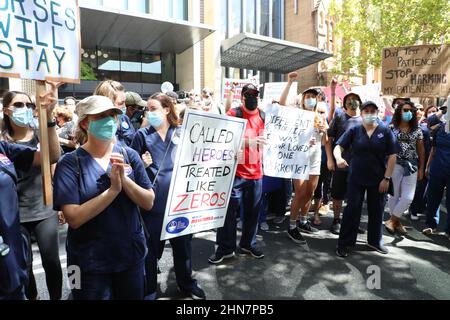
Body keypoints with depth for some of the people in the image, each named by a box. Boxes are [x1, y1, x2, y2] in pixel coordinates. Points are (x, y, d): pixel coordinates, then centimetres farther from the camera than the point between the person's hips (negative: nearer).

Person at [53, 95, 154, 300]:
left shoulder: (129, 155, -4)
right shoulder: (70, 163, -11)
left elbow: (148, 203, -6)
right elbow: (73, 218, -19)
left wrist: (124, 179, -21)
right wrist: (113, 189, -25)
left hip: (132, 254, 4)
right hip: (89, 262, -3)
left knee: (133, 296, 22)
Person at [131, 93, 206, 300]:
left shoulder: (181, 133, 6)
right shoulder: (142, 135, 0)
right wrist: (142, 164, -17)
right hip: (153, 199, -2)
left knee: (183, 241, 13)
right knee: (152, 244, 7)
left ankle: (187, 284, 35)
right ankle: (149, 288, 29)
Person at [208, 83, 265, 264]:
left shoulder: (263, 116, 10)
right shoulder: (234, 114, -6)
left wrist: (263, 162, 16)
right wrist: (249, 141, -27)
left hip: (256, 172, 5)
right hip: (236, 172, -5)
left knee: (253, 211, 13)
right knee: (229, 211, 2)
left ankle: (248, 245, 29)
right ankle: (225, 248, 16)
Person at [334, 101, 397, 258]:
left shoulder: (386, 131, -1)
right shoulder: (354, 130, 0)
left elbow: (392, 156, -2)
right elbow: (338, 146, -7)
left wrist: (387, 178, -7)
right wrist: (338, 157, -30)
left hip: (378, 180, 1)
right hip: (356, 178, -1)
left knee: (376, 210, 13)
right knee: (352, 209, -1)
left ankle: (375, 240, 33)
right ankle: (344, 243, 9)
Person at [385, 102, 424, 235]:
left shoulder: (417, 130, 8)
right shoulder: (391, 128, 0)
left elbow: (421, 150, 12)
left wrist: (421, 169, 9)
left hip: (411, 165, 3)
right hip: (394, 164, -2)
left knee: (408, 197, -3)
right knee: (394, 194, 4)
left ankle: (392, 221, 12)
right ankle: (397, 222, 19)